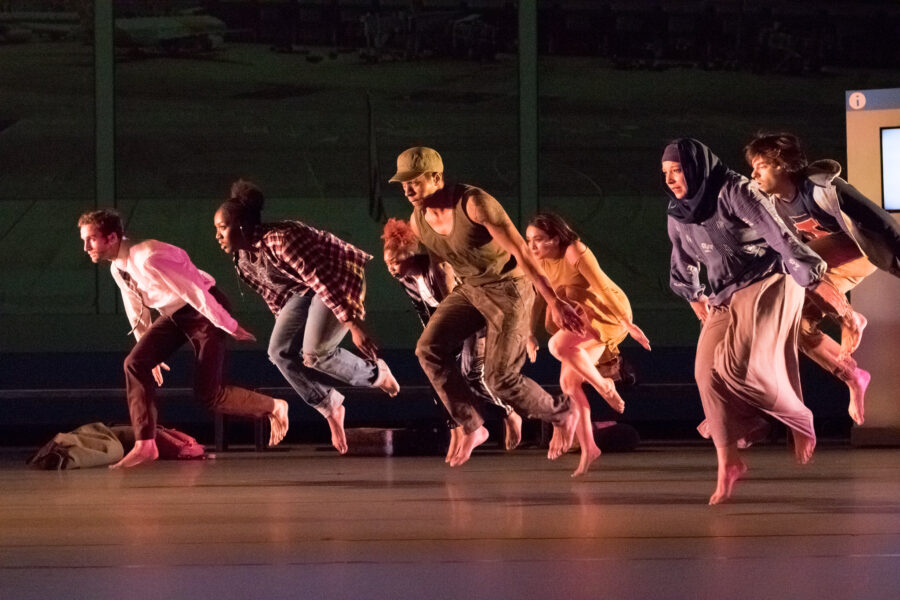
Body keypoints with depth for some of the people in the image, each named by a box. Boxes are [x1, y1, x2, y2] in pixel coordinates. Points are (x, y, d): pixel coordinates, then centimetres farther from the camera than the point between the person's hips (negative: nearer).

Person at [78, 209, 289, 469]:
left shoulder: (147, 259, -31)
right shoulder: (118, 268, -1)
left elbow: (194, 292, -28)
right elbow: (136, 311, 15)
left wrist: (230, 327, -21)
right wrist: (153, 355, 23)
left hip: (203, 309, -8)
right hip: (173, 314, 8)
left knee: (207, 392, -12)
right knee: (135, 363, -9)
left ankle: (272, 408, 12)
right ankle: (145, 445, -6)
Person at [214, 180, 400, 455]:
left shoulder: (279, 239, -32)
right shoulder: (243, 260, -3)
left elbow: (323, 281, -33)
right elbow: (274, 295, 11)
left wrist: (354, 326, -34)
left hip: (340, 280, -9)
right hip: (304, 289, 9)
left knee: (314, 353, -23)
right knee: (280, 351, -6)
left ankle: (374, 374, 2)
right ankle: (330, 408, 9)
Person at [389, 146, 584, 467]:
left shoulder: (474, 203, -28)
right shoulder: (418, 221, -6)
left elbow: (521, 251, -27)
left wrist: (553, 301, -29)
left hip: (508, 288, -7)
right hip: (469, 287, 7)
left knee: (500, 378, -9)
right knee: (430, 349, -13)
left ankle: (562, 415, 18)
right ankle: (471, 426, -2)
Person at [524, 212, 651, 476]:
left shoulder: (575, 253, -21)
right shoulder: (543, 263, 2)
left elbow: (603, 287, -22)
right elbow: (540, 298, 12)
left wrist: (628, 324, -22)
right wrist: (530, 334, 4)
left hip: (607, 313, -8)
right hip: (581, 317, 8)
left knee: (558, 344, -30)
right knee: (568, 381, -1)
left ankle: (604, 386, -11)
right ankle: (587, 448, 5)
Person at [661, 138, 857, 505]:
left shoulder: (734, 192, -17)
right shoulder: (679, 214, 5)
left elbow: (779, 234, -22)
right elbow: (684, 259, 25)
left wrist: (816, 280, -27)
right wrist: (693, 296, 37)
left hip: (767, 284, -7)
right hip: (725, 298, 7)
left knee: (738, 363, -24)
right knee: (708, 370, -11)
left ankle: (800, 422, -1)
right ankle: (728, 461, -6)